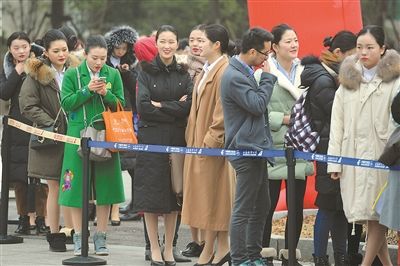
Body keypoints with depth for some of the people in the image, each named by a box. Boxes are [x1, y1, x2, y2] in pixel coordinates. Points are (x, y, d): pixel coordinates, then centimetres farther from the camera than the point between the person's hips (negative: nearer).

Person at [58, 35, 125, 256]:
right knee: (76, 185, -1)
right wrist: (87, 90, -15)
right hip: (78, 136, -1)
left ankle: (101, 237, 11)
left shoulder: (113, 75, 7)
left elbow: (121, 104, 6)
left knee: (104, 185, 3)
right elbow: (66, 103, -4)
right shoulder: (72, 75, 2)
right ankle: (78, 237, 7)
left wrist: (106, 93, -13)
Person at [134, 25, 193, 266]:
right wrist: (174, 109, -9)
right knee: (152, 195, -3)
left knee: (174, 195, 4)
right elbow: (143, 106, -10)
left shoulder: (183, 74, 9)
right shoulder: (146, 72, 2)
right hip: (151, 138, -2)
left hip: (177, 139, 2)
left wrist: (159, 105, -11)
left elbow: (188, 105, -5)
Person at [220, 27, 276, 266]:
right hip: (246, 150, -11)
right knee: (243, 210, -5)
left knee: (262, 206, 16)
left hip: (255, 148, 11)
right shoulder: (235, 77, -17)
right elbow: (258, 105, -20)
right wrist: (267, 76, -11)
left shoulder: (245, 73, 15)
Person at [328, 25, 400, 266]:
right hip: (352, 153, 5)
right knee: (362, 212, 5)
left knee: (377, 214, -4)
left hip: (381, 153, -5)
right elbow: (337, 123, 12)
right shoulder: (347, 80, 13)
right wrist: (334, 160, 7)